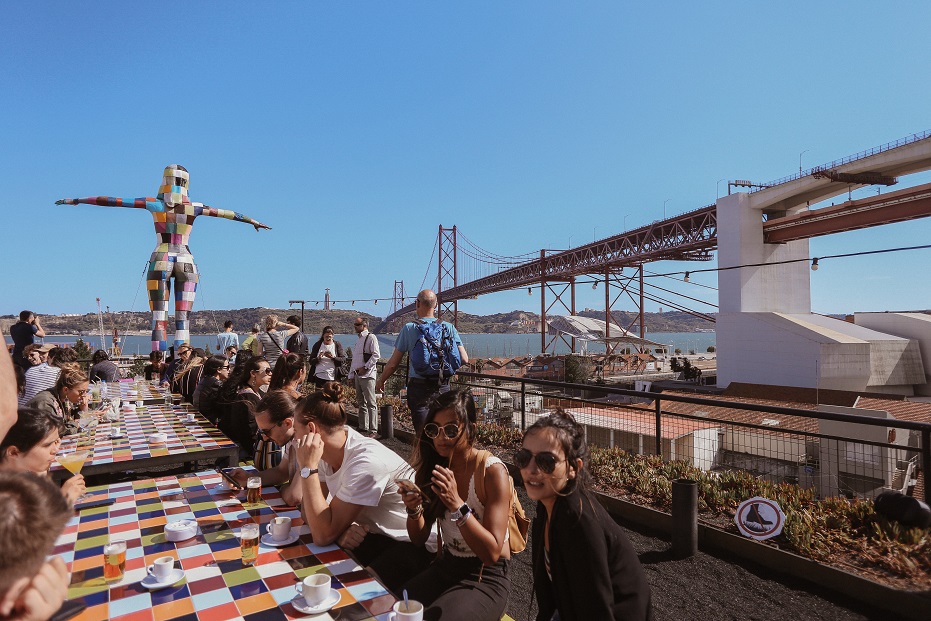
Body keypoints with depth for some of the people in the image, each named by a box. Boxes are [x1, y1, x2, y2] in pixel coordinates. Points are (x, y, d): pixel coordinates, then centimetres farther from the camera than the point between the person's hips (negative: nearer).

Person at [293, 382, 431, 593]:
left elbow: (324, 535, -26)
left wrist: (308, 468, -28)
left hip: (411, 544, -7)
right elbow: (310, 511, -3)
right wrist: (340, 529, -23)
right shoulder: (327, 449, -5)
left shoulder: (366, 461, -29)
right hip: (370, 535, 7)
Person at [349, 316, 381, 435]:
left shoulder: (371, 337, -7)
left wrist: (365, 367, -18)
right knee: (361, 403, 14)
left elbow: (376, 355, -16)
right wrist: (351, 375, 18)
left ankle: (373, 430, -6)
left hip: (367, 375, -9)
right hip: (357, 375, 9)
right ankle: (363, 428, 22)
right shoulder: (358, 340, 19)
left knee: (371, 403, -8)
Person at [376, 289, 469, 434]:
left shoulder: (409, 328, -6)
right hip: (443, 388, 3)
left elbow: (393, 363, -2)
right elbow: (464, 359, -3)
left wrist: (380, 380, 15)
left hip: (419, 388, -3)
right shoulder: (449, 328, 0)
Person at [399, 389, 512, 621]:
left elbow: (492, 553, -23)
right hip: (446, 567, 5)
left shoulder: (492, 471, -19)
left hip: (486, 578, -4)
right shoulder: (433, 465, -4)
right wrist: (414, 510, -19)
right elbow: (419, 538, 2)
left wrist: (456, 504, -33)